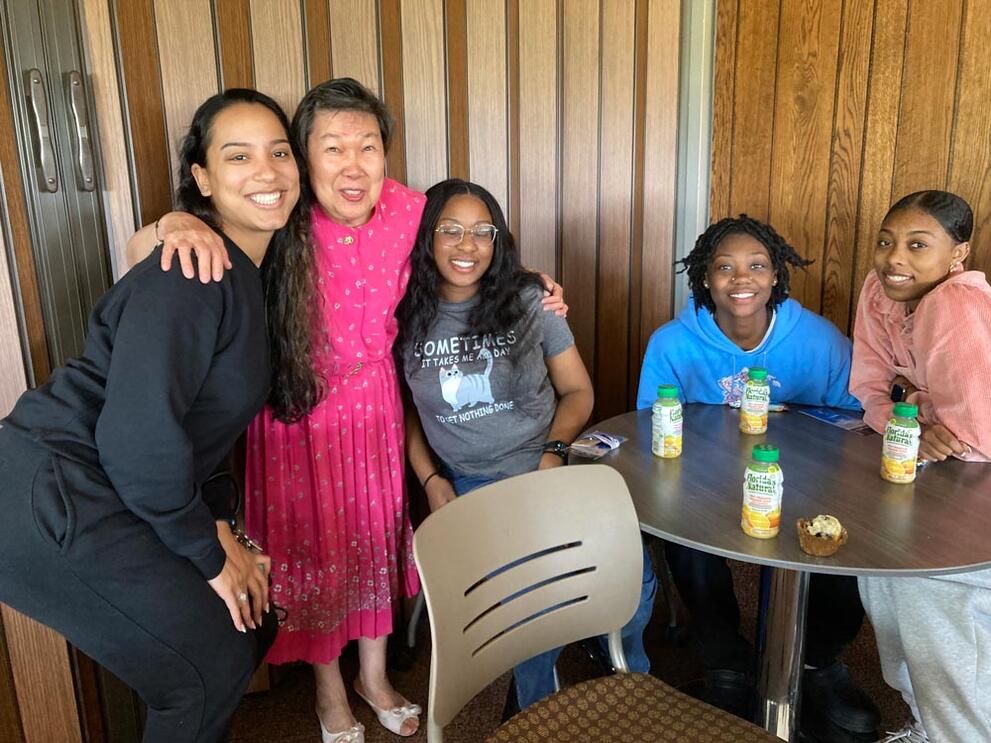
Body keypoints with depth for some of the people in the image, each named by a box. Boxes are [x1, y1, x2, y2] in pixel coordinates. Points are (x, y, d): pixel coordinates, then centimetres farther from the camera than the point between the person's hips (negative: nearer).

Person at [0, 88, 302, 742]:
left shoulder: (252, 272, 8)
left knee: (252, 623, 12)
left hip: (113, 497, 9)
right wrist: (209, 553, -14)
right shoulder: (191, 275, -21)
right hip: (54, 500, -9)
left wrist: (214, 530, 4)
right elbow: (138, 437, -27)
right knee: (210, 666, -2)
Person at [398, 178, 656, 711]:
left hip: (548, 468, 1)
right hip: (470, 485, -1)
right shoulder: (407, 316, 2)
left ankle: (628, 679, 17)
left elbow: (578, 391, 6)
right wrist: (430, 480, 0)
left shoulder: (529, 300, 1)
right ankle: (539, 708, 9)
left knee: (632, 575, -19)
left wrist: (554, 453, -10)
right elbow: (406, 411, 12)